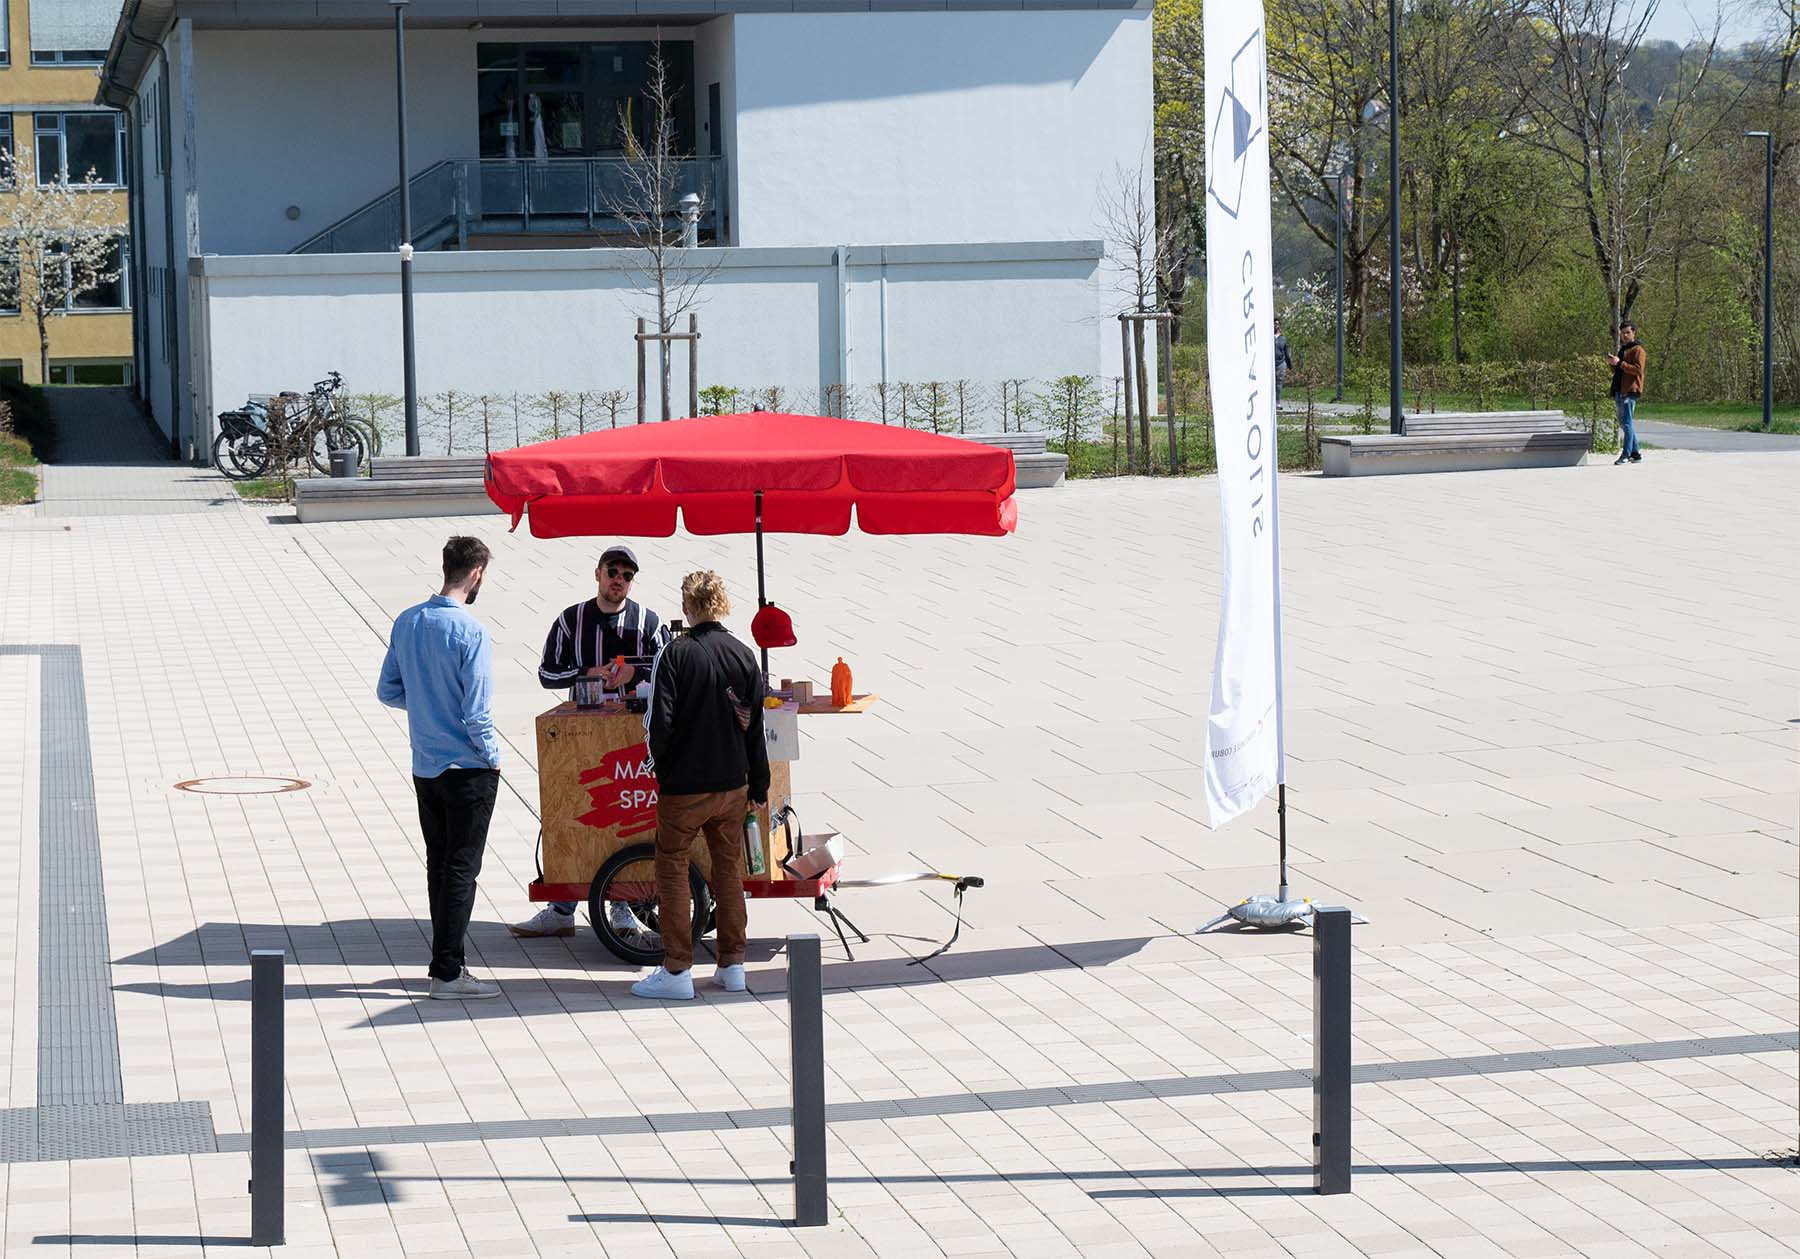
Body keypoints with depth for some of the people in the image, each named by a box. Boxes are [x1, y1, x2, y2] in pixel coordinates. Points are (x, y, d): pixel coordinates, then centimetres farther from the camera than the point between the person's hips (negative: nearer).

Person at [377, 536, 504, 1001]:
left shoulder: (407, 623, 1)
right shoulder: (470, 633, -19)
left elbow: (387, 691, 8)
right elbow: (476, 712, -19)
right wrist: (493, 756, -3)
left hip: (424, 767, 6)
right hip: (468, 769, -6)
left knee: (439, 865, 15)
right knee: (461, 869, 0)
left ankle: (445, 959, 23)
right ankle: (447, 973, 1)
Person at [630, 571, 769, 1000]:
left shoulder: (675, 654, -13)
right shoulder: (744, 656, -1)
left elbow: (658, 722, -15)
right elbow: (755, 726, 4)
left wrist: (661, 768, 4)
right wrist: (759, 785, 13)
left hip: (683, 786, -4)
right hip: (732, 784, 4)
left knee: (671, 869, 6)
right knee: (729, 868, 14)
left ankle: (677, 970, 4)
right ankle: (732, 965, 19)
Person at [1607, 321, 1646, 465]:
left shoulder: (1637, 350, -4)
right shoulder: (1622, 350, 24)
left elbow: (1638, 369, -16)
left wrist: (1619, 363, -18)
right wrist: (1612, 363, 9)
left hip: (1630, 391, -10)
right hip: (1620, 391, 10)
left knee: (1627, 423, -13)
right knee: (1623, 423, 10)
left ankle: (1626, 454, -15)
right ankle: (1636, 453, 15)